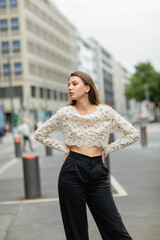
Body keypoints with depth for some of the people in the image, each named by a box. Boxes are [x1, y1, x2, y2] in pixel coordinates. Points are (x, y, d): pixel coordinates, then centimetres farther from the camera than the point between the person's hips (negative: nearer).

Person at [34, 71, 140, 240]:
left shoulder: (105, 112, 1)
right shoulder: (64, 113, 2)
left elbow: (133, 134, 7)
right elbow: (39, 134, 13)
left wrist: (106, 150, 3)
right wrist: (64, 148, 5)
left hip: (98, 172, 0)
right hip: (72, 171, 0)